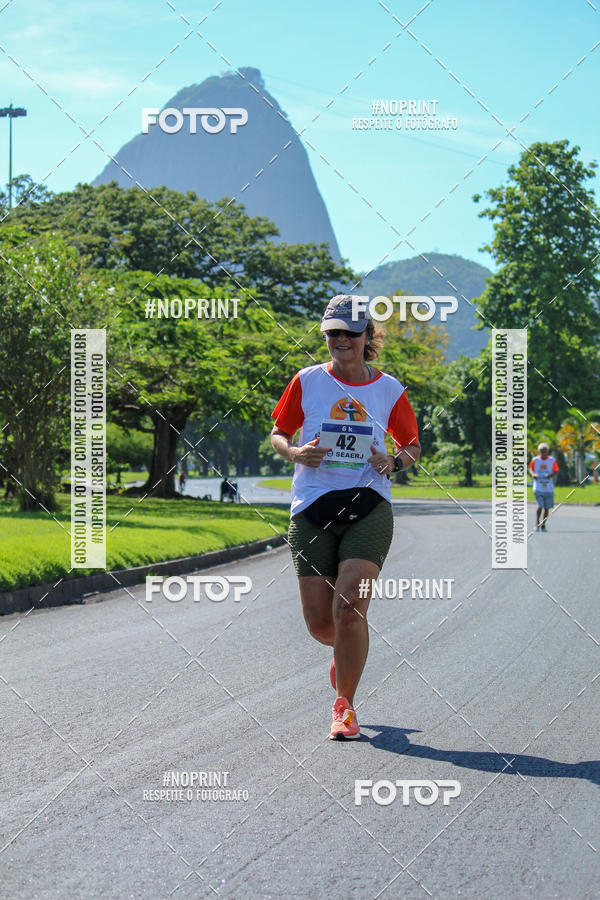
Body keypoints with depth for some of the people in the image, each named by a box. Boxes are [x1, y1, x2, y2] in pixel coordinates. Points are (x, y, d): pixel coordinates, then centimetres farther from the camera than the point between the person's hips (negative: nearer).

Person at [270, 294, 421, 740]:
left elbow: (413, 444, 19)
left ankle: (345, 705, 1)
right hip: (312, 510, 1)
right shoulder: (307, 381, 5)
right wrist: (295, 453, -8)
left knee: (349, 608, -17)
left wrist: (394, 462, -3)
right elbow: (278, 434, 14)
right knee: (319, 622, -1)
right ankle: (348, 651, 38)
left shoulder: (389, 389, 6)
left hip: (368, 506, -1)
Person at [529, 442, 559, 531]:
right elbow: (531, 468, 14)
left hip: (549, 488, 1)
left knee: (547, 508, 4)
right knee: (540, 506, -14)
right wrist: (533, 474, -8)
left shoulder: (552, 460, 3)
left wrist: (551, 475, -16)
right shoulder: (535, 460, 3)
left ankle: (543, 525, 20)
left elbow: (555, 472, 6)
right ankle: (537, 523, 2)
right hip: (538, 487, -1)